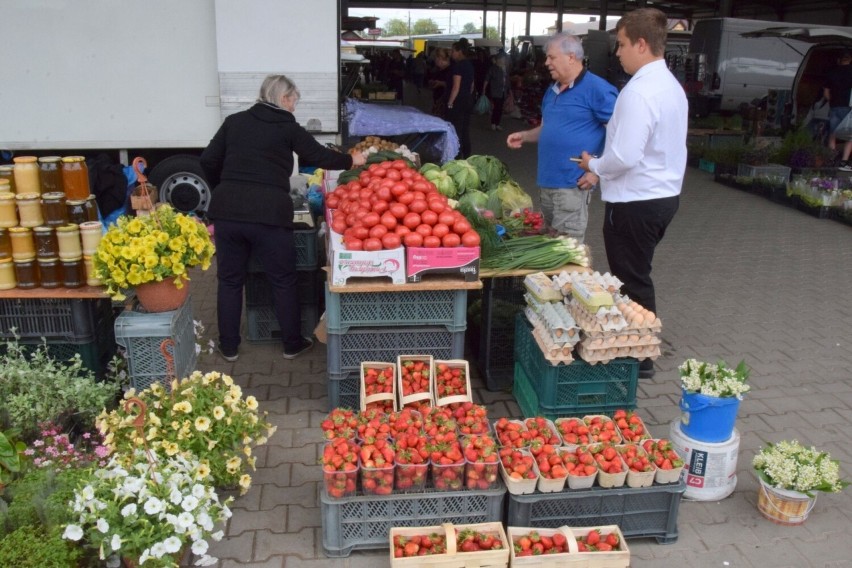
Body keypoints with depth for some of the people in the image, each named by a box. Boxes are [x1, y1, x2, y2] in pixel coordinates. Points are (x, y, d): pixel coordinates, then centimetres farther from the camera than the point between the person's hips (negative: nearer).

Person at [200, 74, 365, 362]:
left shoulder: (235, 121, 12)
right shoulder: (288, 128, 3)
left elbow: (208, 160, 11)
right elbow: (320, 156, 8)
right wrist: (351, 160, 25)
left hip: (226, 211, 4)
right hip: (269, 214, -3)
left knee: (229, 280, 16)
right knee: (284, 281, 12)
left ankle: (228, 346, 25)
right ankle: (292, 344, 23)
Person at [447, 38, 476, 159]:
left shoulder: (458, 65, -14)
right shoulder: (469, 64, 12)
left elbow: (456, 87, -19)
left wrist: (449, 103, -17)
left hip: (458, 101, -9)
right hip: (468, 100, 9)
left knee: (456, 130, -4)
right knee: (465, 130, 13)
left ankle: (458, 157, -3)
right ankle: (466, 156, 18)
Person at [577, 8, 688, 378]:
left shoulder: (638, 91, -21)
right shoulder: (672, 85, 9)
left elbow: (625, 156, -27)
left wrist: (595, 166, -6)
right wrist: (603, 172, 16)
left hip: (635, 202, -9)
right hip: (665, 194, 9)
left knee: (632, 282, 5)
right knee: (639, 276, 21)